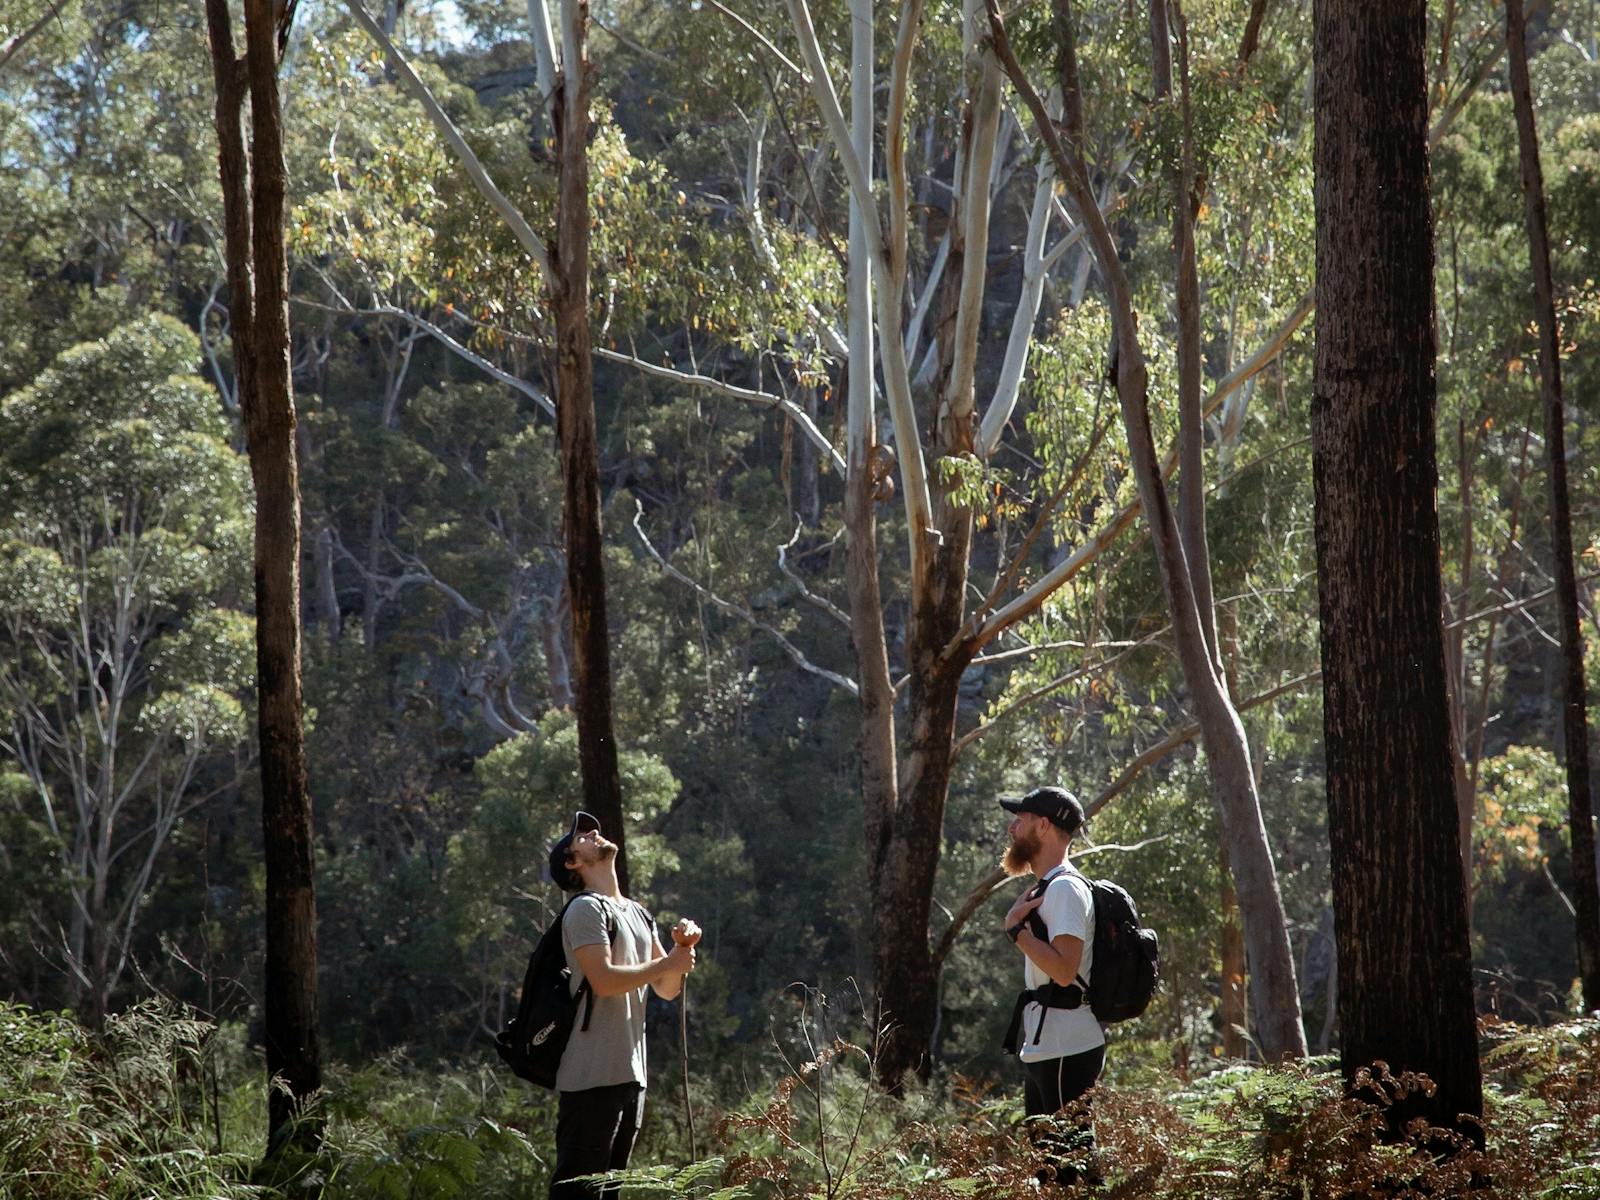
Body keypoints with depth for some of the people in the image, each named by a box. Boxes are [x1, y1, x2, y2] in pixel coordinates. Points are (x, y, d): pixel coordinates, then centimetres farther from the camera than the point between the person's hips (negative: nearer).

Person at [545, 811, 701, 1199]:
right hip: (593, 1076, -9)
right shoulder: (587, 909, -8)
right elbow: (603, 979, -20)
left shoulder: (639, 914, 19)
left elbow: (666, 989, 17)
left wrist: (682, 948, -1)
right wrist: (667, 963, -11)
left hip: (631, 1073, 9)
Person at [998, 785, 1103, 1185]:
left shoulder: (1065, 889, -15)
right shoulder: (1046, 889, 17)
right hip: (1043, 1047, 11)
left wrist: (1017, 928, -19)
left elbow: (1064, 968, -26)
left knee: (1072, 1159, -10)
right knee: (1045, 1160, 16)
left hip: (1065, 1050, -11)